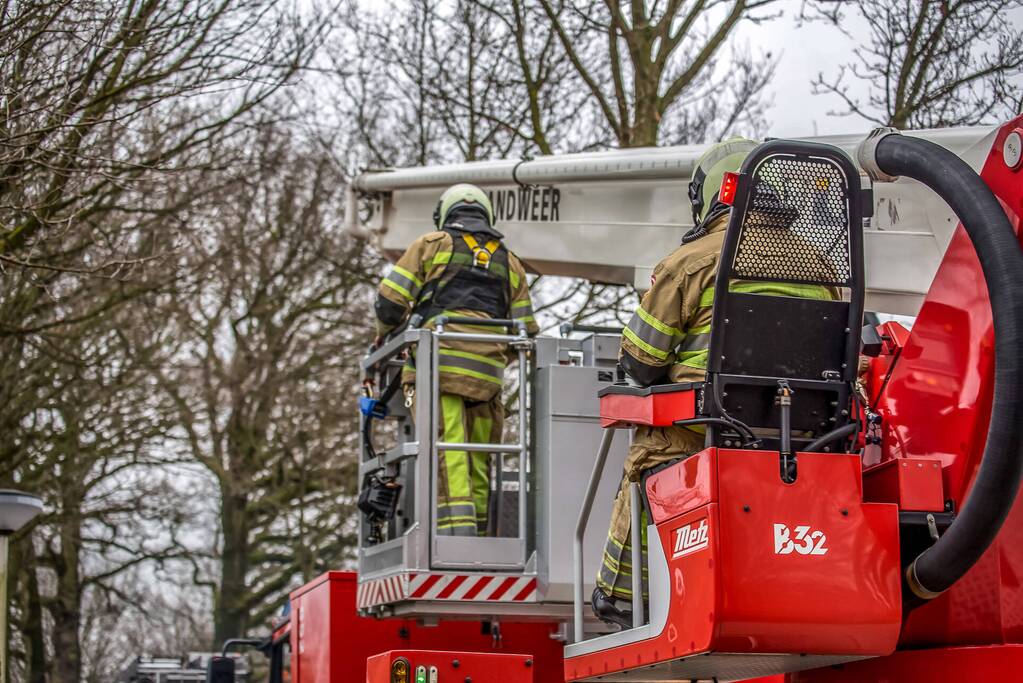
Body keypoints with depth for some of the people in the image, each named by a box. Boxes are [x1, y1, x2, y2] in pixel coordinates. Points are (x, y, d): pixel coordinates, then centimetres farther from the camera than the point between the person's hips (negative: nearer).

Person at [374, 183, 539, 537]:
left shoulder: (432, 244, 13)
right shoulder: (510, 262, 24)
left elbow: (391, 299, 6)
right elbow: (526, 334, 17)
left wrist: (385, 338, 24)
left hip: (438, 363, -4)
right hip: (487, 372, 4)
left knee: (447, 456, -13)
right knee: (478, 461, 8)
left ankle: (456, 533, -24)